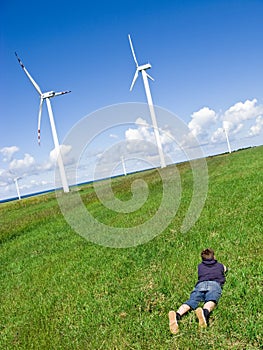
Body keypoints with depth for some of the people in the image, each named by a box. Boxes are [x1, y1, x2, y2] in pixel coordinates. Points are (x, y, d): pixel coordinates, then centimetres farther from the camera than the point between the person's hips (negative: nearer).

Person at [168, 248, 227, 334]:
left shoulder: (200, 266, 35)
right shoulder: (220, 265, 35)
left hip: (200, 284, 1)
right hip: (214, 284, -1)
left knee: (192, 301, -22)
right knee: (211, 301, -29)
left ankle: (177, 315, -52)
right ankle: (204, 312, -65)